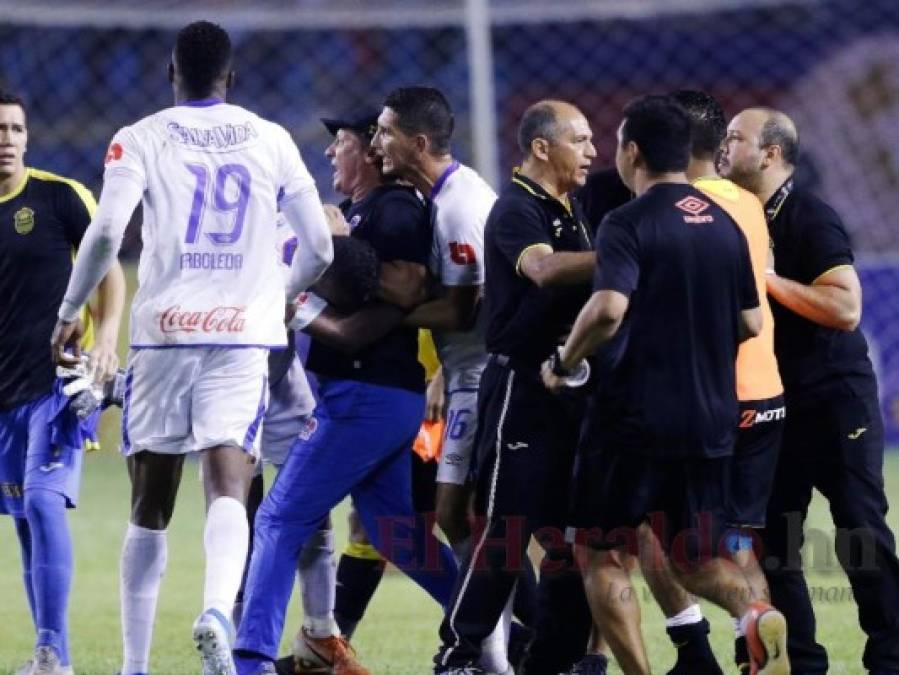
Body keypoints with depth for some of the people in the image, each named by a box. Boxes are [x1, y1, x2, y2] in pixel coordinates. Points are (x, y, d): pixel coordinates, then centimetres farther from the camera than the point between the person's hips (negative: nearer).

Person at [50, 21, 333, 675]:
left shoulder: (140, 140, 2)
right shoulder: (272, 141, 9)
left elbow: (106, 233, -11)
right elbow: (319, 249, 10)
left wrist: (69, 313, 3)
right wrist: (280, 296, 30)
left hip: (163, 333, 0)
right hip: (244, 335, 0)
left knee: (150, 508, 9)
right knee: (228, 487, -10)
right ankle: (218, 610, -39)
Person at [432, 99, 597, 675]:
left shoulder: (571, 211, 17)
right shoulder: (517, 210, -11)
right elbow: (544, 269, -32)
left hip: (571, 385, 9)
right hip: (522, 386, -9)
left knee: (572, 531, 8)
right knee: (505, 529, -8)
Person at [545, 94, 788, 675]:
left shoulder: (628, 223, -11)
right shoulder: (725, 225, 9)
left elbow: (608, 309, -25)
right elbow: (750, 323, 13)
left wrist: (563, 362, -9)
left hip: (635, 420, -6)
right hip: (712, 424, 6)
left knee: (602, 553, 9)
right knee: (696, 560, 13)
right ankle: (754, 614, -18)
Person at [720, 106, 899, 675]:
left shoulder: (810, 219, -14)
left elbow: (845, 308, -23)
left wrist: (766, 279, -23)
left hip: (835, 399, -7)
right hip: (774, 403, 7)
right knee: (773, 539, 4)